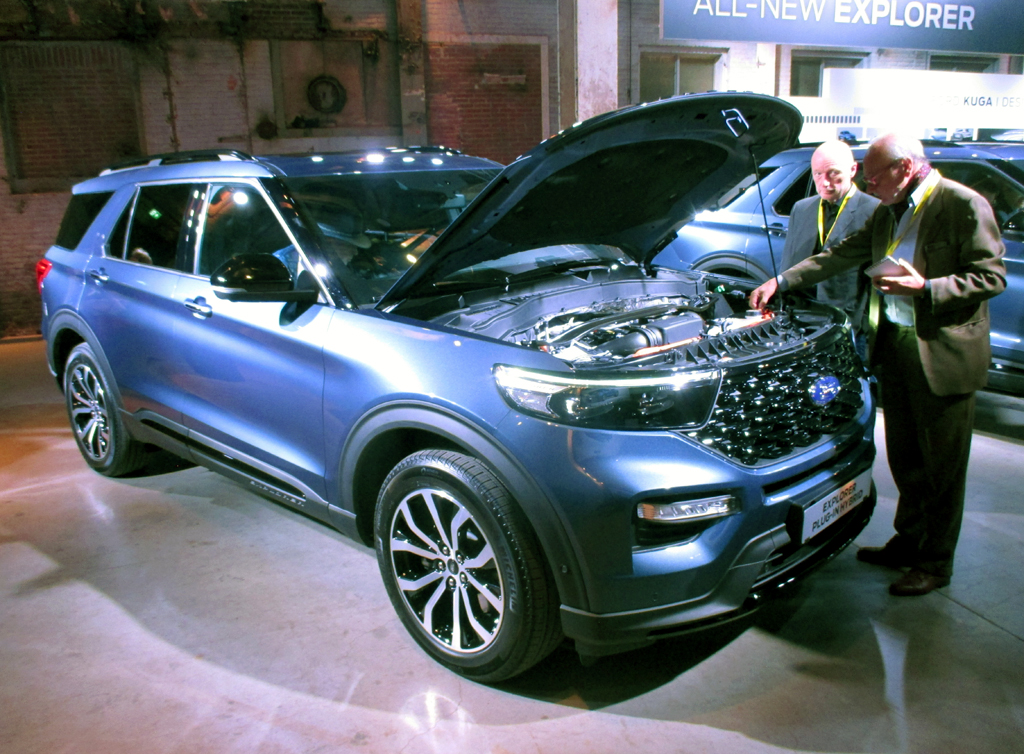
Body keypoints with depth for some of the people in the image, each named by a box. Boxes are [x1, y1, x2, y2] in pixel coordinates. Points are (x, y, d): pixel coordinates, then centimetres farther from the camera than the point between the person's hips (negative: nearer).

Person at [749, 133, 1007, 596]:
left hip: (943, 352, -7)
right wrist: (780, 282, 11)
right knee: (905, 459, 17)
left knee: (942, 464, 5)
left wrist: (925, 288, -25)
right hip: (893, 343, 8)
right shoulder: (887, 214, 13)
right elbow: (840, 256, 17)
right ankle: (907, 542, 32)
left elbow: (991, 277, -14)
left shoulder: (964, 206, -11)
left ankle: (935, 563, 17)